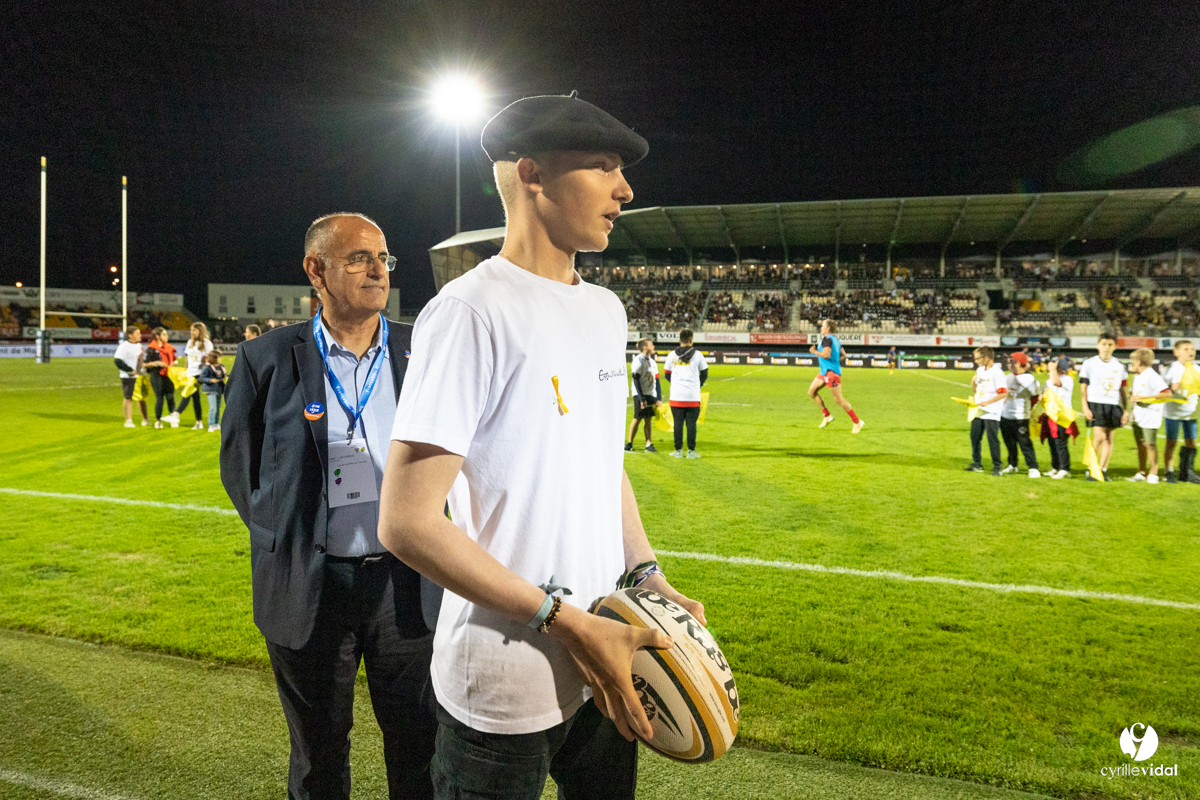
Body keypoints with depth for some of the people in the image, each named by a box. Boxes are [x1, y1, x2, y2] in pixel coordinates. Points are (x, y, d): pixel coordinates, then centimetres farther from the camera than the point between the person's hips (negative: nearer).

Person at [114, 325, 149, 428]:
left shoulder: (139, 345, 12)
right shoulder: (124, 346, -13)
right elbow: (117, 361, -19)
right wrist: (130, 370, -18)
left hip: (140, 376, 7)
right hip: (128, 377, -7)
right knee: (128, 398, 0)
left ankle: (145, 419, 21)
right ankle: (128, 421, 7)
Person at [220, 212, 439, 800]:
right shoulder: (267, 358, -3)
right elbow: (239, 462, 7)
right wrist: (283, 539, 2)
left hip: (408, 580, 1)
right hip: (308, 588, 0)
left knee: (420, 747, 14)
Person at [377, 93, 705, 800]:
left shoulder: (605, 310, 7)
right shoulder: (472, 311, -18)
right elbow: (407, 522, -20)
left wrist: (646, 574, 3)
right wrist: (565, 620, -20)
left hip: (604, 661, 8)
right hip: (504, 689, -7)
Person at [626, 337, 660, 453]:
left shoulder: (652, 362, 14)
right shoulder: (638, 361, -10)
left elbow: (656, 380, 16)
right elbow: (636, 381, -14)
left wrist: (658, 398, 12)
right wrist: (641, 399, -17)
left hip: (651, 395, 7)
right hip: (640, 395, -7)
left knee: (649, 419, 6)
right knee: (637, 419, -5)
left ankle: (649, 444, 9)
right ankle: (629, 444, 3)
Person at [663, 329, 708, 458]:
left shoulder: (672, 355, 4)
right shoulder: (697, 354, -1)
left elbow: (667, 374, 12)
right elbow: (704, 374, 6)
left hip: (676, 395, 2)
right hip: (693, 396, -1)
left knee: (678, 423, 7)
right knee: (691, 424, 4)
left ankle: (678, 450, 10)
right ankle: (691, 451, 7)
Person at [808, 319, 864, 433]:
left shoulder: (827, 339, -14)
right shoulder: (836, 340, 14)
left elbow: (826, 355, -26)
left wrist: (814, 351, -12)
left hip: (831, 372, -10)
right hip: (824, 372, 10)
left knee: (838, 399, -7)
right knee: (811, 391, 11)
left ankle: (857, 422, -1)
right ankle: (827, 416, 14)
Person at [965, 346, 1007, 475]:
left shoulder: (997, 372, -12)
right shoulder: (980, 370, 12)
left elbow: (1003, 393, -18)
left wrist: (988, 402, -25)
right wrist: (973, 382, 0)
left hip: (991, 413, -8)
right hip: (978, 411, 8)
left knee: (992, 439, -4)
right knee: (975, 437, 10)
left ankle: (997, 467, 4)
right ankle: (977, 464, 21)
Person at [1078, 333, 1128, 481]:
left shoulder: (1119, 366, 12)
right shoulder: (1089, 364, 3)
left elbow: (1122, 390, 16)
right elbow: (1083, 387, 2)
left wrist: (1125, 410, 11)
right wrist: (1085, 408, -6)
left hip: (1114, 405, 3)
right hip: (1095, 403, -3)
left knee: (1109, 439, 1)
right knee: (1099, 437, -13)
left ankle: (1103, 470, 9)